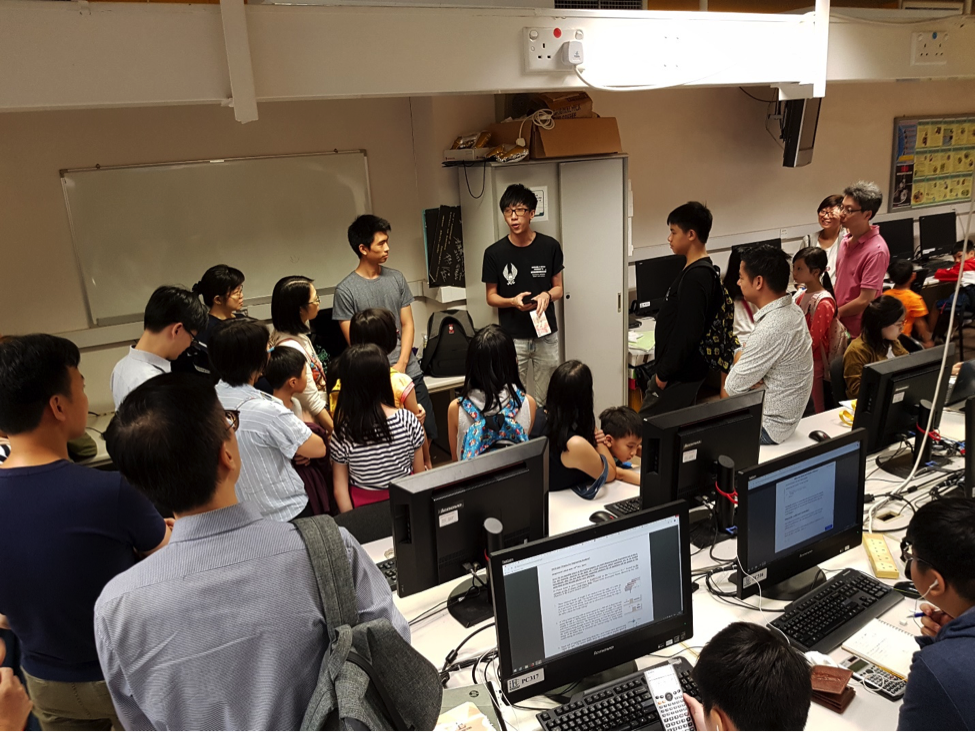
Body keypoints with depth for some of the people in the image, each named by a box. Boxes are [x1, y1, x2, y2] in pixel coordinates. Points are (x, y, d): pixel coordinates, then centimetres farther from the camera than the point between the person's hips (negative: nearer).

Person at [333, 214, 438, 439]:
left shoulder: (397, 278, 6)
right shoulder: (345, 290, -7)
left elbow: (408, 325, 6)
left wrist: (401, 365, -7)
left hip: (410, 372, 4)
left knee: (426, 430, 9)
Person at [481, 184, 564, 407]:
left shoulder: (550, 246, -4)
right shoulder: (494, 253, -7)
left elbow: (558, 288, 5)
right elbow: (490, 296, 1)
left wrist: (547, 295, -18)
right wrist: (513, 301, -20)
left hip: (546, 334, 1)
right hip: (512, 338, -1)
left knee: (545, 399, 11)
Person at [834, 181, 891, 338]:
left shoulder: (876, 251, -20)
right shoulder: (847, 239, 4)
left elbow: (864, 301, -21)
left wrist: (834, 313, -9)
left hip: (857, 332, -7)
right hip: (838, 325, 7)